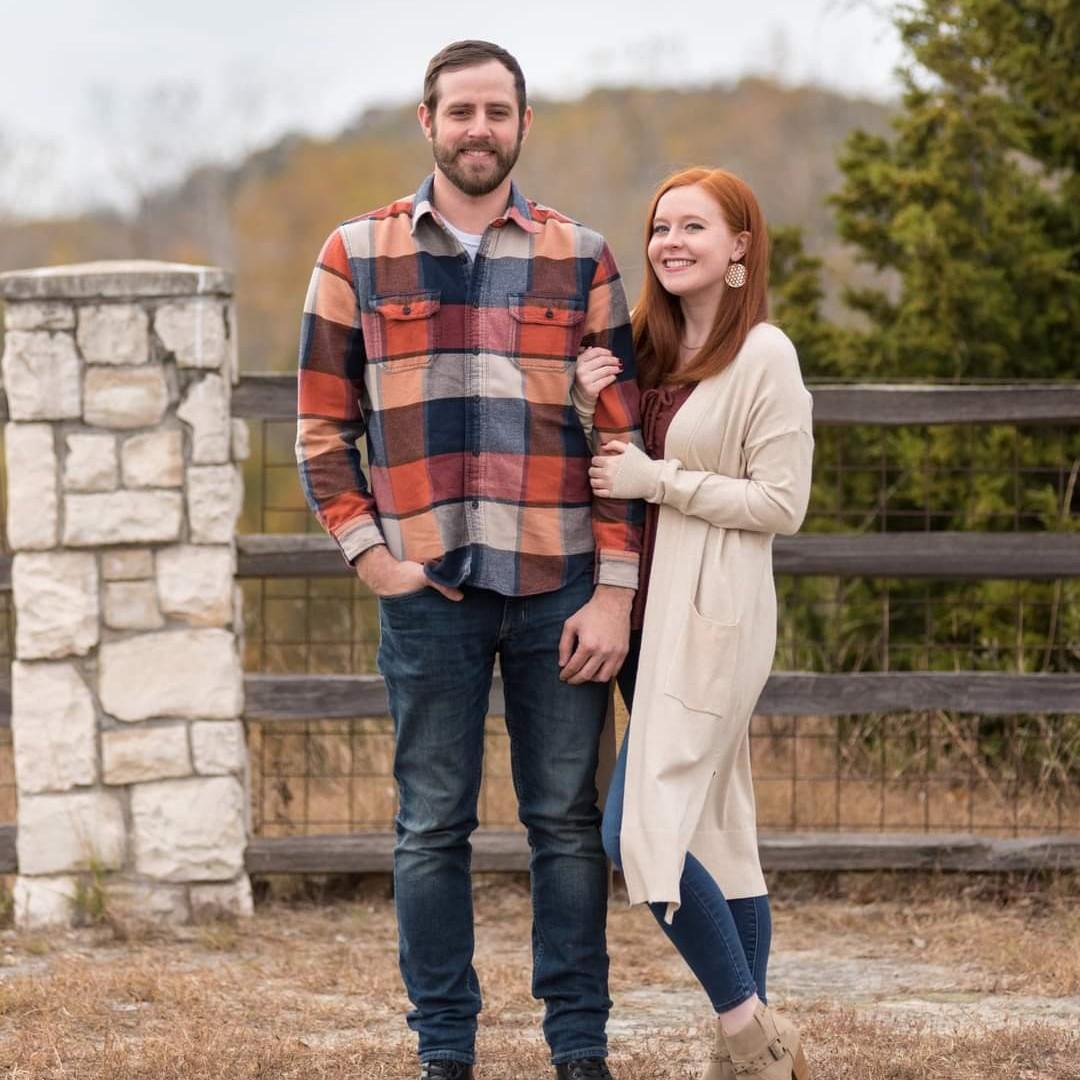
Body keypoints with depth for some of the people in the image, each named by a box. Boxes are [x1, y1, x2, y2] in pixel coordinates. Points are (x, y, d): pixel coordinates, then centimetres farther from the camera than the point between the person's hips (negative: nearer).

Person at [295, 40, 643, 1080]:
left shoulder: (580, 260, 5)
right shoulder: (356, 256, 5)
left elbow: (621, 435, 4)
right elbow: (322, 427, 9)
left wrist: (614, 593, -3)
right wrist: (368, 552, -3)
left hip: (559, 588, 0)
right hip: (428, 589, 0)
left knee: (566, 823, 5)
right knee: (433, 827, 4)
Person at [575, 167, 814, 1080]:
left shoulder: (765, 355, -9)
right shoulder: (645, 346, 12)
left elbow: (782, 504, -12)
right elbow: (606, 474, 16)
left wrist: (657, 479, -15)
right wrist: (587, 407, -2)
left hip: (714, 615, -8)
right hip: (646, 609, 8)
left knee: (642, 828, -15)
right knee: (715, 836, 10)